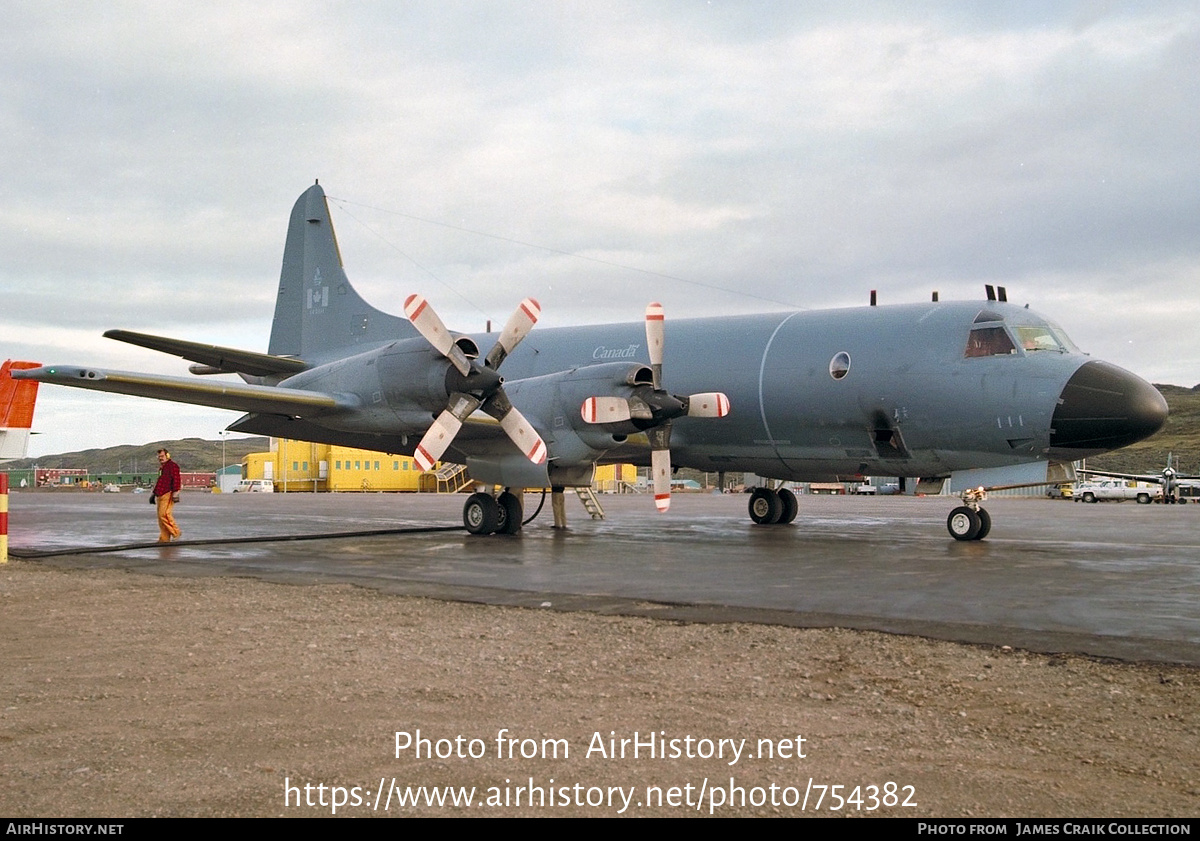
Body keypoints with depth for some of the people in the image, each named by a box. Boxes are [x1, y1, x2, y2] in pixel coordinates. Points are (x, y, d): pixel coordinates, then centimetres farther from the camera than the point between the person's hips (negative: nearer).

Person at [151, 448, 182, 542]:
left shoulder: (172, 466, -5)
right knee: (160, 516, 5)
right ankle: (164, 538, 6)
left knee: (164, 514, -20)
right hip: (160, 495, 9)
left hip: (168, 494, -9)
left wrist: (175, 493, -21)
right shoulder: (161, 467, 24)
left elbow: (176, 480, -14)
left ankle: (176, 532, -10)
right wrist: (154, 493, 31)